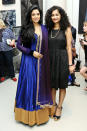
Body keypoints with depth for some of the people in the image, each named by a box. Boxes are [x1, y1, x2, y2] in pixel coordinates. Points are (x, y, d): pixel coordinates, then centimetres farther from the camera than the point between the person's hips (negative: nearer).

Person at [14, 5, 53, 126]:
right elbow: (19, 45, -3)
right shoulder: (25, 29, -3)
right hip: (29, 61, -3)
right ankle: (28, 113, 19)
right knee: (29, 84, 2)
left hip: (41, 61, 3)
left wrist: (44, 57, 1)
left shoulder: (44, 29, 6)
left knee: (40, 84, 10)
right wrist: (32, 52, -12)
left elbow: (46, 46, 11)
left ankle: (40, 110, 27)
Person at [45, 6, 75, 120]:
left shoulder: (66, 29, -4)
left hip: (62, 59, -3)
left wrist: (70, 64, -9)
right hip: (50, 59, 3)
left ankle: (59, 107, 25)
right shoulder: (48, 29, 6)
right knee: (52, 83, 12)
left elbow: (69, 47, -6)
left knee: (62, 84, 8)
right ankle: (54, 104, 32)